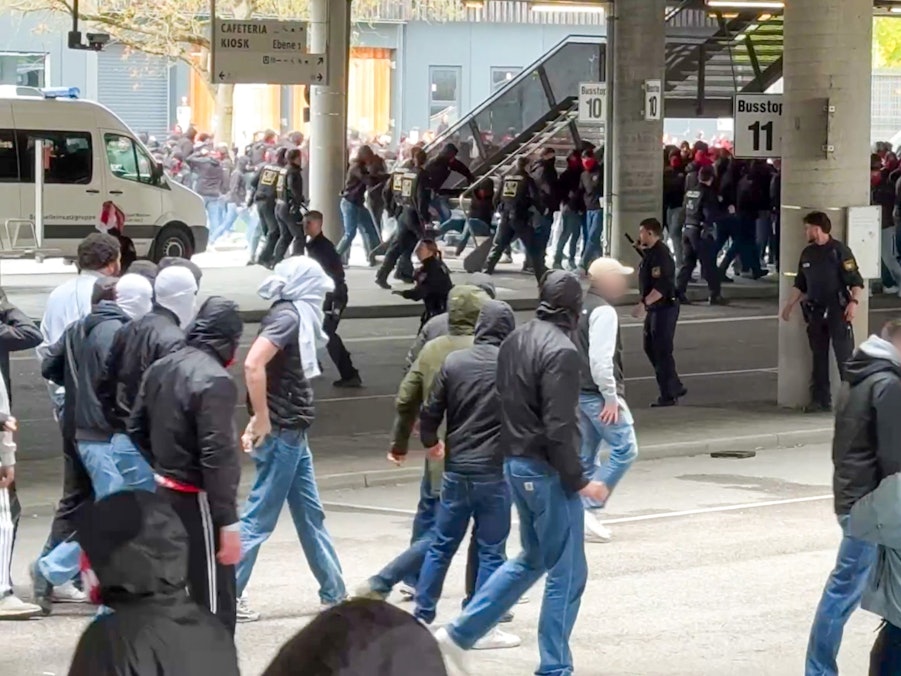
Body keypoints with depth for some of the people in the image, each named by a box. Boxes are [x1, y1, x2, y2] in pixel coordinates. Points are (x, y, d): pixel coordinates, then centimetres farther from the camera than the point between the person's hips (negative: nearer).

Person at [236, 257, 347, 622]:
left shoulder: (294, 317, 13)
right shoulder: (287, 317, -15)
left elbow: (266, 370, 19)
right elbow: (253, 365, -28)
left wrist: (259, 421, 11)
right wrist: (262, 422, -22)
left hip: (292, 435, 10)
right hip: (281, 434, -10)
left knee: (311, 516, 15)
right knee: (259, 518, -5)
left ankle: (334, 594, 22)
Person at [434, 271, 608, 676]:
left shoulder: (515, 341, 8)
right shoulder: (561, 351, -19)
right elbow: (558, 427, -22)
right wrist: (579, 481, -16)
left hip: (515, 464, 9)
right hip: (547, 470, -9)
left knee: (533, 559, 22)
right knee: (566, 573, 2)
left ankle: (458, 634, 19)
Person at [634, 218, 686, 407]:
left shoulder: (660, 255, -20)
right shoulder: (651, 253, 12)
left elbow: (661, 287, -28)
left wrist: (644, 303, -32)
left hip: (664, 308, -11)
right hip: (654, 309, 11)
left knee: (662, 351, -5)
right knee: (650, 347, 15)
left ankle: (668, 395, 2)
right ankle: (675, 386, 23)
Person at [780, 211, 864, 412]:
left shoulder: (839, 250, -7)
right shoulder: (807, 253, 12)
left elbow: (856, 281, -10)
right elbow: (800, 284, 22)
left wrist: (854, 301, -22)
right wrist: (791, 304, 17)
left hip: (838, 311, -6)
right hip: (815, 311, 6)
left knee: (845, 357, -7)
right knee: (819, 357, 9)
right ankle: (821, 399, 14)